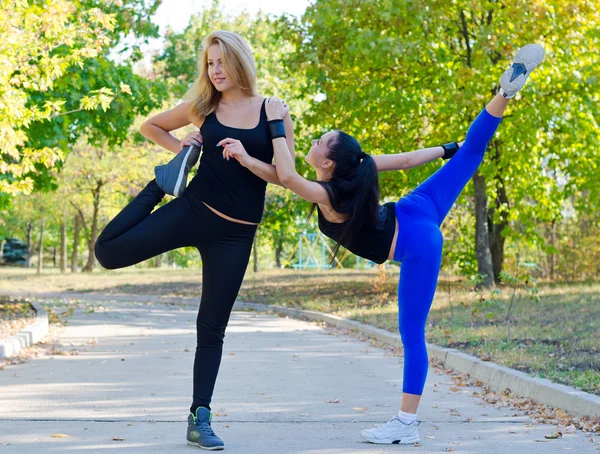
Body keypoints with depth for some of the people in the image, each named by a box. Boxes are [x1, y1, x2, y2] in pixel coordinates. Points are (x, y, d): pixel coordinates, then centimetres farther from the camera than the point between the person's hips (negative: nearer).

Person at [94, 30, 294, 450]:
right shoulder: (202, 107, 2)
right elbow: (151, 126, 18)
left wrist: (246, 160, -20)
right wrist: (179, 149, 2)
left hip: (235, 233, -2)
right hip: (193, 210, 2)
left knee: (213, 327, 2)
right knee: (110, 251, -12)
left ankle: (200, 418, 12)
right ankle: (164, 183, 11)